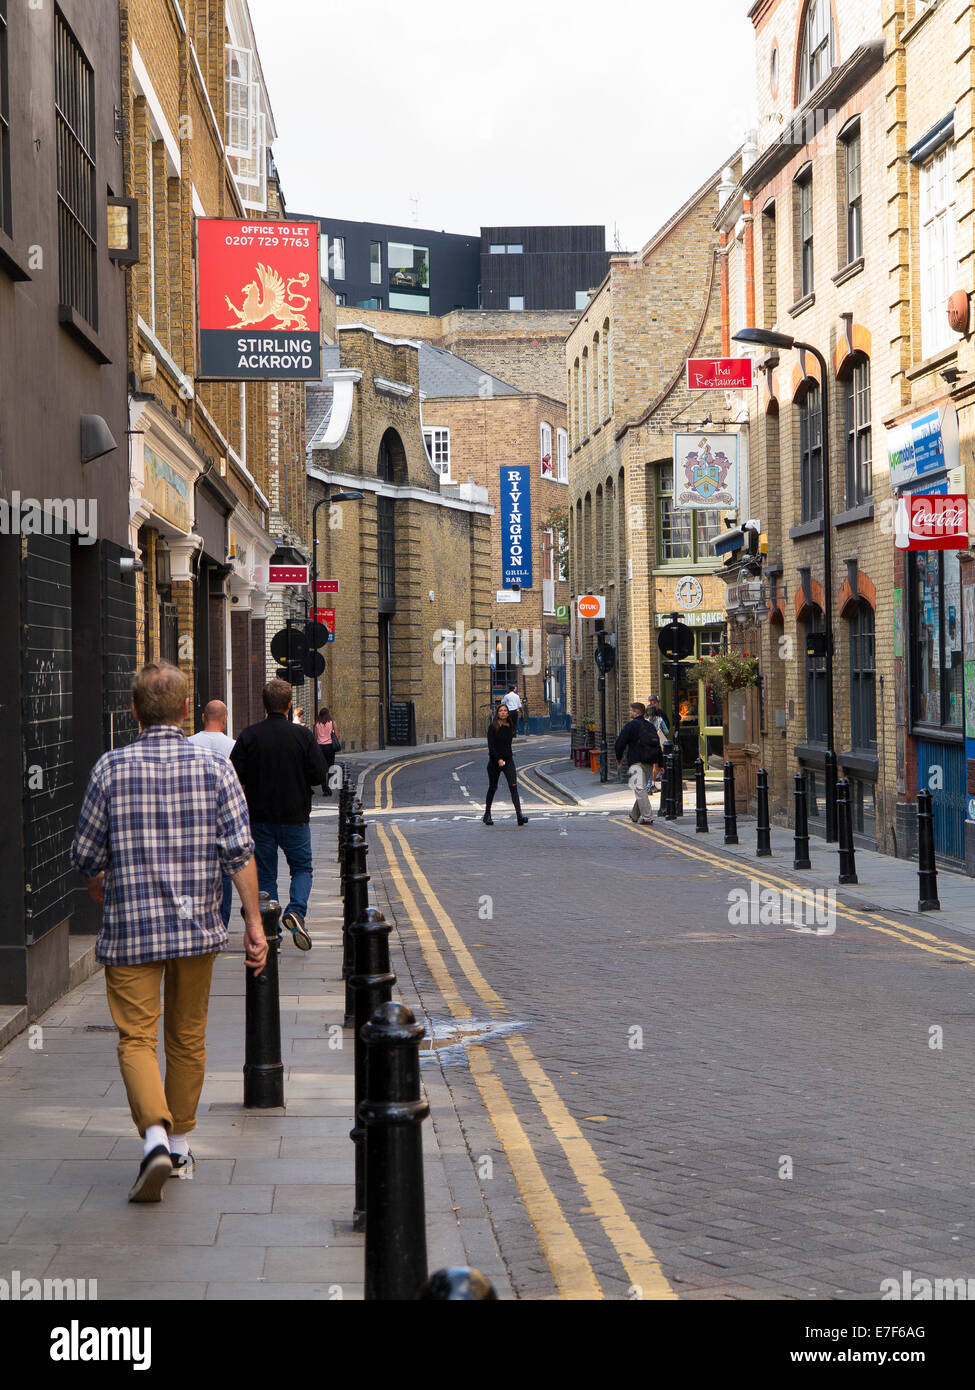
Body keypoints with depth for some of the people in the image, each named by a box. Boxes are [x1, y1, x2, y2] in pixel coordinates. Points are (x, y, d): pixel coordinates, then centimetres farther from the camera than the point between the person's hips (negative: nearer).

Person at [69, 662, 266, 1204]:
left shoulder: (111, 768, -5)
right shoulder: (214, 768, -3)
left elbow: (88, 857, 1)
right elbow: (239, 851, -8)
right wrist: (254, 922, -2)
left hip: (130, 931, -2)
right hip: (197, 925, 2)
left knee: (136, 1038, 1)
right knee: (187, 1038, 15)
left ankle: (155, 1133, -21)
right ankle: (180, 1144, 26)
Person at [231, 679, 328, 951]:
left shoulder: (249, 736, -6)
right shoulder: (302, 735, -8)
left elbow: (235, 777, -7)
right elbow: (320, 776, -8)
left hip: (259, 817, 1)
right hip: (294, 816, -1)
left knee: (265, 875, 10)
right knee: (302, 867, 15)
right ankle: (296, 910, -10)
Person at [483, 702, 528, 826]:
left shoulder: (510, 727, 8)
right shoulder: (493, 727, -7)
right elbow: (490, 746, -12)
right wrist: (498, 759, -21)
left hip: (508, 760, 3)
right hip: (494, 761, -3)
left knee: (513, 786, -12)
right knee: (492, 788, 8)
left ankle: (519, 815, -21)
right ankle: (487, 814, 25)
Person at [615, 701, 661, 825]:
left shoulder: (630, 726, -6)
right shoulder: (651, 726, 16)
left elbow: (620, 743, -6)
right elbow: (658, 745, 17)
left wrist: (619, 757, 11)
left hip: (636, 762, -8)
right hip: (649, 763, 8)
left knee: (639, 789, -11)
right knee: (642, 787, 18)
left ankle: (647, 817, -20)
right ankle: (635, 814, 33)